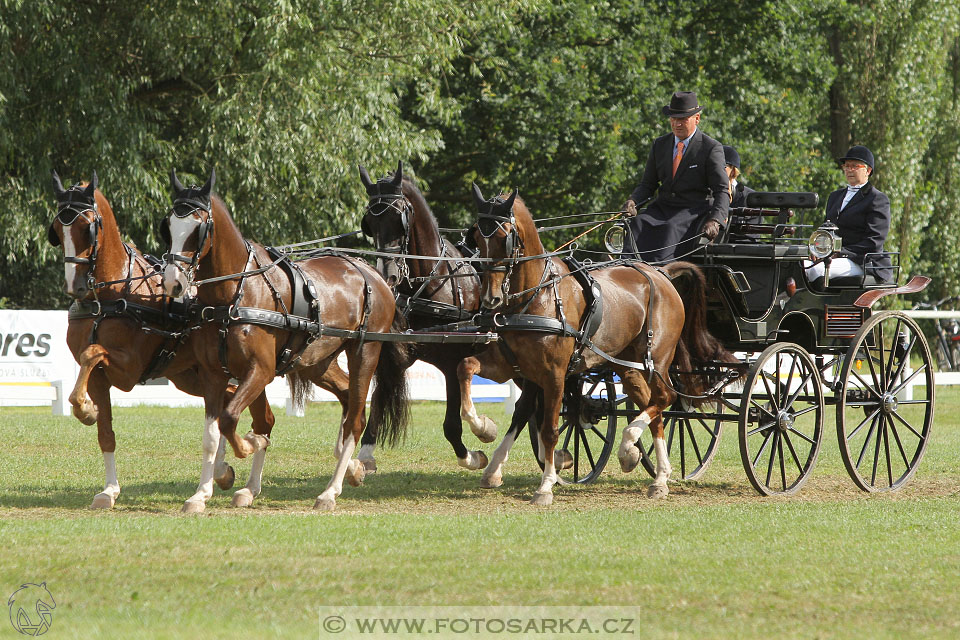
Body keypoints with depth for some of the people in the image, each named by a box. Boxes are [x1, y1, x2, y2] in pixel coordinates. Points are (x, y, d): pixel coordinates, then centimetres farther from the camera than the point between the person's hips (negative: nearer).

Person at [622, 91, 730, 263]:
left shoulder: (711, 148, -3)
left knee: (671, 230, -36)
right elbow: (647, 184, 17)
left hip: (693, 211, -4)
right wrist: (633, 201, -7)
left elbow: (722, 190, -8)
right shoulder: (660, 145, 13)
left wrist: (714, 221, -27)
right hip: (662, 208, 4)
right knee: (638, 225, -27)